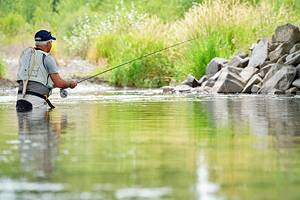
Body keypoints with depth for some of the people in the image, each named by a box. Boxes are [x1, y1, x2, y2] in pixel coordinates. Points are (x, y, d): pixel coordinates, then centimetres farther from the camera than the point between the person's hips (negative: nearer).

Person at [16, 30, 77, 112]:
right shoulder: (47, 58, -4)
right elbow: (59, 83, -6)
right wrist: (71, 83, 16)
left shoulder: (25, 54, 16)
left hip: (20, 99, 6)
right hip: (36, 101, -6)